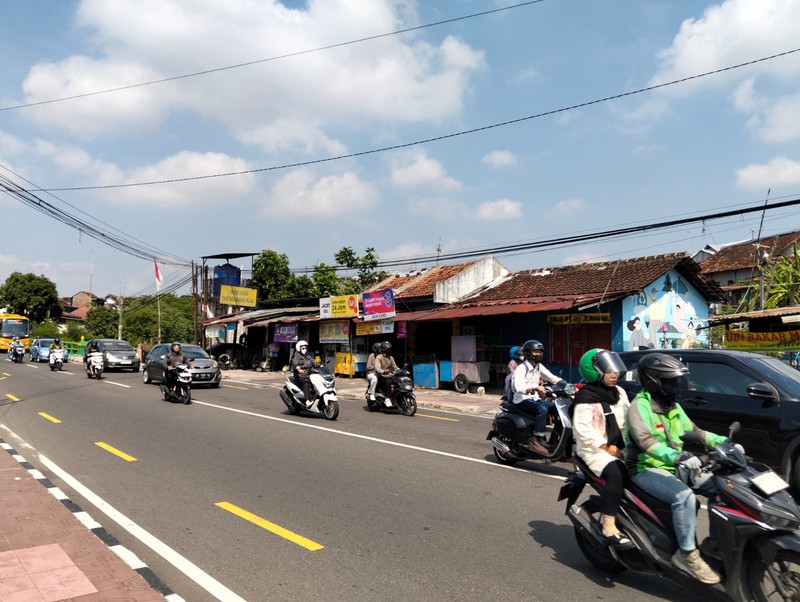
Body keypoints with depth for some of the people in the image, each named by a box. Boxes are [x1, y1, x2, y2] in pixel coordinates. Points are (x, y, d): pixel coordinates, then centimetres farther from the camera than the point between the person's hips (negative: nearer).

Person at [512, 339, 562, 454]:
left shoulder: (539, 367, 11)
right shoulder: (521, 368, -14)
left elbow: (553, 378, 6)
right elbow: (519, 387, -30)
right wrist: (535, 387, -46)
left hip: (534, 399, 8)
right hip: (522, 400, -8)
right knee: (543, 409, -32)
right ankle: (536, 441, -29)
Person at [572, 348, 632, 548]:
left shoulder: (619, 392, 15)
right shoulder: (586, 397, -10)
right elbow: (581, 429, -17)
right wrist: (606, 447, -19)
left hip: (619, 448, 8)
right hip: (595, 450, -8)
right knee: (616, 474, -32)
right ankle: (609, 528, -30)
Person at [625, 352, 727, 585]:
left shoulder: (673, 406, 13)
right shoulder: (640, 405, -16)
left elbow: (691, 431, 17)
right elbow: (645, 441, -31)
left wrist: (722, 441, 2)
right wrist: (678, 456, -45)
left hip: (675, 468, 9)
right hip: (647, 469, -9)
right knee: (684, 496, -32)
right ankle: (687, 555, -21)